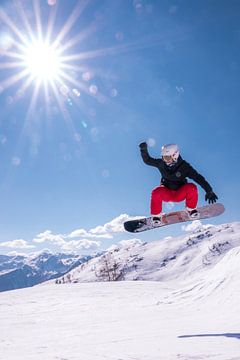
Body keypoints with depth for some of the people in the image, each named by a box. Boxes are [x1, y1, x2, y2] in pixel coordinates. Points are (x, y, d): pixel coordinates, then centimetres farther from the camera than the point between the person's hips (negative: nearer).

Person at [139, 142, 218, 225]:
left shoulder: (184, 166, -19)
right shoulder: (161, 164, -10)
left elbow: (198, 178, -22)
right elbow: (147, 160, 2)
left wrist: (209, 191, -29)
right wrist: (144, 150, -15)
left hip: (180, 193, -1)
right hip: (166, 193, 1)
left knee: (191, 187, -32)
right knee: (156, 193, -33)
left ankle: (191, 209, -4)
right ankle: (156, 215, -6)